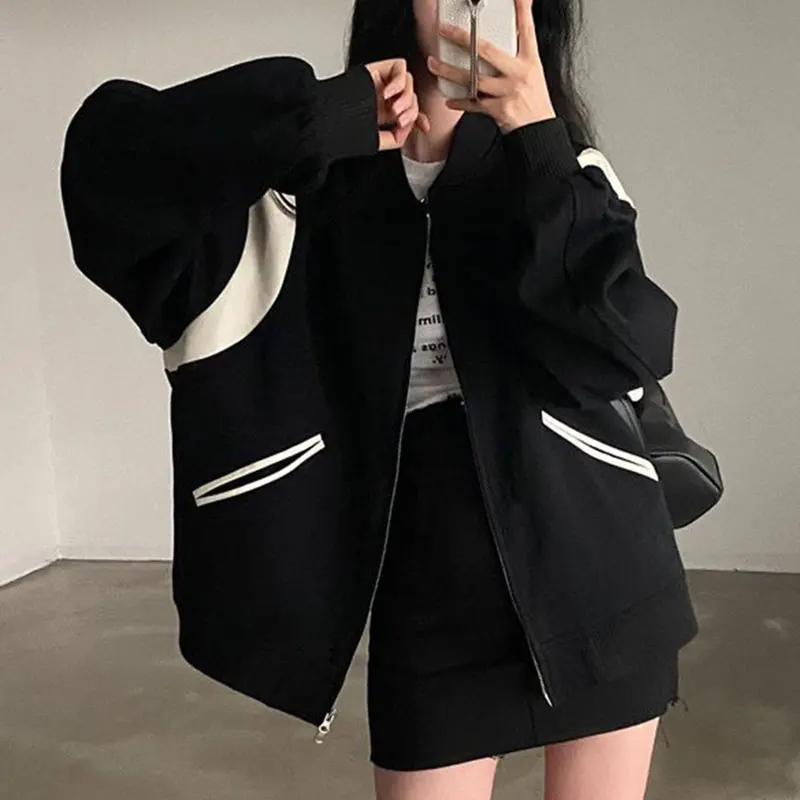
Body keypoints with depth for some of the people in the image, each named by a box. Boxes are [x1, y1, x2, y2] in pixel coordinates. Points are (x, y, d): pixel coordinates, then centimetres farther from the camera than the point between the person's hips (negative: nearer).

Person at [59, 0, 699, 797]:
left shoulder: (561, 163, 1)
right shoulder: (322, 178, -2)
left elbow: (629, 347, -13)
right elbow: (110, 151, -16)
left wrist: (539, 144, -20)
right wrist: (329, 115, -22)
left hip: (596, 556, 2)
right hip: (431, 566, -1)